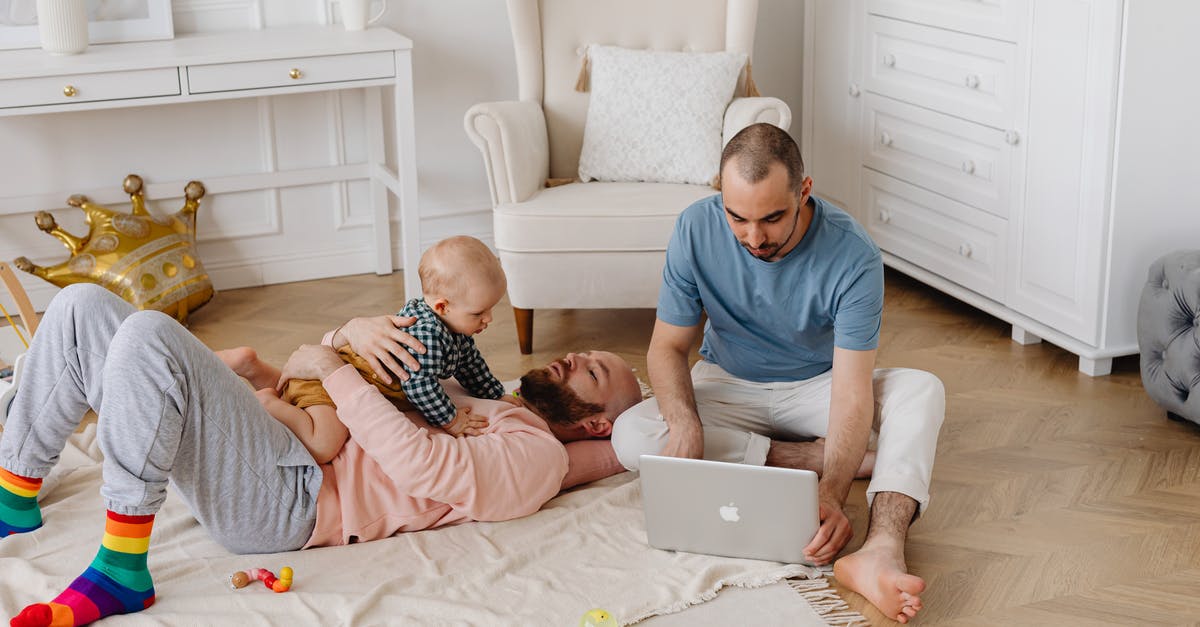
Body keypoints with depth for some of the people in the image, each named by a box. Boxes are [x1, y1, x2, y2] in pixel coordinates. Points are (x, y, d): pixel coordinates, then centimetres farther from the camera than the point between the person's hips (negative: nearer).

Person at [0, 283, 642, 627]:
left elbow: (416, 462, -18)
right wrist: (351, 331, 3)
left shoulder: (538, 455, 0)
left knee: (148, 333, -30)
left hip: (290, 499, -9)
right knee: (83, 306, 1)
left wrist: (332, 368, -7)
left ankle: (122, 568, -22)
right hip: (279, 440, 9)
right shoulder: (485, 408, 28)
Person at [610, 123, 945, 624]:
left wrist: (832, 495, -49)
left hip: (818, 386, -1)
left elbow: (851, 391, -32)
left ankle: (882, 550, -53)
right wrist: (685, 424, -35)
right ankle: (812, 458, -21)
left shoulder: (853, 256, -27)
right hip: (729, 386, 2)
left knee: (922, 391, -31)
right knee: (631, 437, -28)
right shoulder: (696, 229, -21)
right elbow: (667, 345, -13)